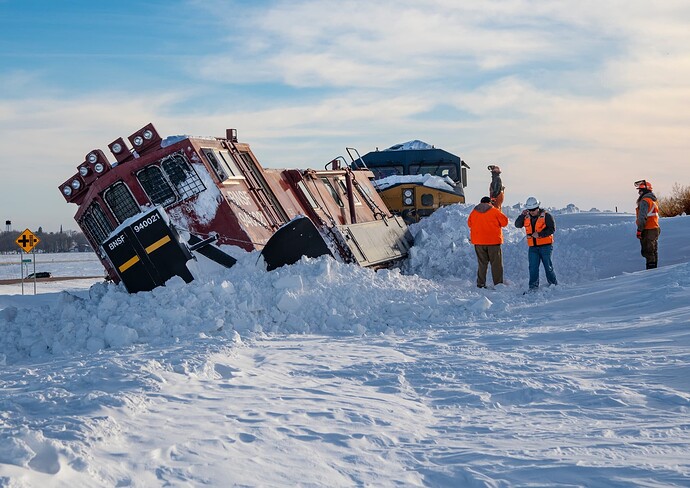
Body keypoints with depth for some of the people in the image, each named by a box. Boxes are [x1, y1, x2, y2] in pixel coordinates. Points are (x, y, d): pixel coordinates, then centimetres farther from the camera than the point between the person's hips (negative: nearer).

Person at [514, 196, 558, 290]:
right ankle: (533, 287, 1)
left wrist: (539, 234, -19)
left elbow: (552, 229, -10)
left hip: (545, 246, -4)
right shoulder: (526, 217, 8)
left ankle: (553, 285, 15)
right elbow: (517, 225, 1)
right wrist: (522, 215, -12)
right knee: (533, 267, -1)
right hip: (533, 247, 4)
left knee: (548, 266, 2)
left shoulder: (546, 216, -6)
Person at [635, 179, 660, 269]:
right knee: (653, 251, 14)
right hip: (655, 228, 10)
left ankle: (650, 269, -10)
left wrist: (639, 229, -19)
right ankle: (654, 268, 20)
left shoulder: (645, 201, -15)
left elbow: (642, 217, -21)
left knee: (647, 252, -8)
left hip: (647, 230, -10)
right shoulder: (654, 200, 17)